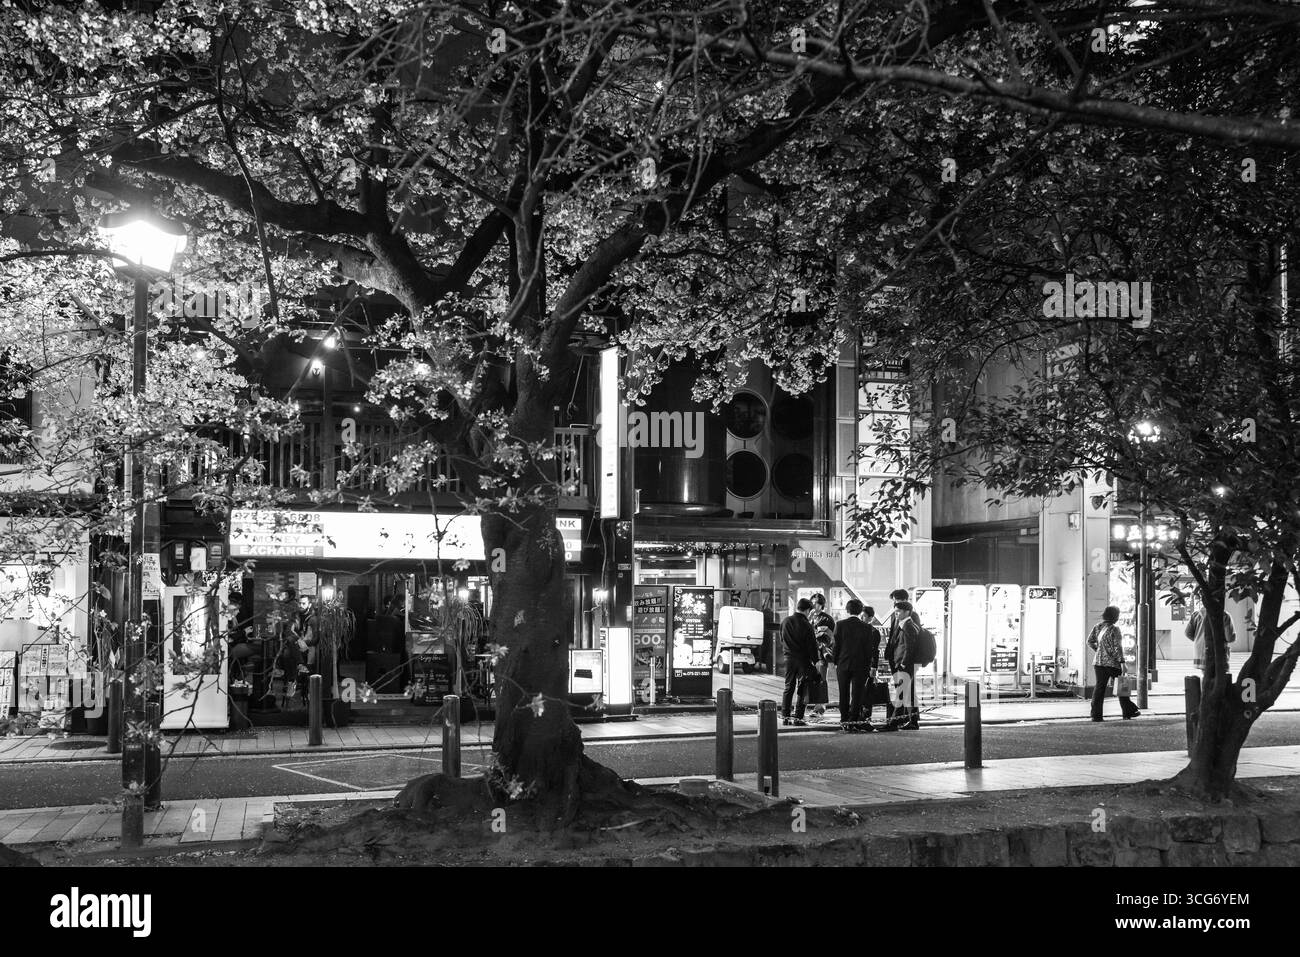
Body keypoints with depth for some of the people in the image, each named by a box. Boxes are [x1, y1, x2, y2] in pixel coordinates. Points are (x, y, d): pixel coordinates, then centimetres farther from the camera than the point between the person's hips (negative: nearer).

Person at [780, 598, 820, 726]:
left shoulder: (785, 622, 1)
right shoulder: (806, 625, -14)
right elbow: (812, 645, -11)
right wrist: (815, 661, -2)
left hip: (789, 659, 4)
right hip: (803, 659, -4)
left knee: (788, 688, 12)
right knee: (803, 690, 4)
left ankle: (785, 716, 9)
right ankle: (798, 717, 2)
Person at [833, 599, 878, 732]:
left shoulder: (840, 624, -3)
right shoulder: (867, 628, -5)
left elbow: (836, 645, -1)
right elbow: (869, 649, -1)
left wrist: (836, 663, 7)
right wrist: (868, 667, 6)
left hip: (843, 665, 1)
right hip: (860, 665, -1)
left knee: (844, 695, 10)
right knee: (857, 695, 2)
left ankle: (844, 721, 13)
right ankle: (853, 722, -2)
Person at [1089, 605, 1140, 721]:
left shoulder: (1097, 627, 5)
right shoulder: (1114, 629, -13)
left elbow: (1090, 641, 7)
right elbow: (1117, 647, -15)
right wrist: (1122, 662, -13)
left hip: (1099, 662, 5)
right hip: (1113, 663, -5)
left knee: (1100, 687, 5)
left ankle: (1096, 715, 0)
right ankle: (1128, 712, 19)